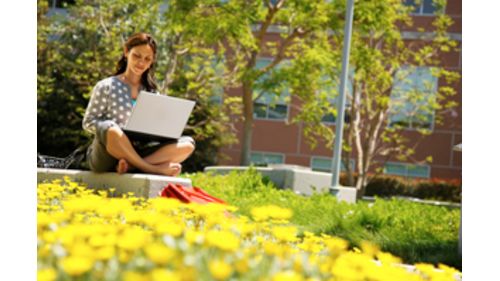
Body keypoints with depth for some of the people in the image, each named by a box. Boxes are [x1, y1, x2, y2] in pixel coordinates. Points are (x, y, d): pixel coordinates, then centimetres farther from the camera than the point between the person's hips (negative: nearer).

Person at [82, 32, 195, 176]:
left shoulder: (152, 92, 15)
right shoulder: (106, 86, 4)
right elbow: (88, 122, 1)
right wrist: (115, 131, -17)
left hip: (137, 154, 4)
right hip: (106, 158, -4)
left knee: (187, 144, -17)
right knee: (110, 129, -39)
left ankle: (130, 165, -33)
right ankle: (151, 168, -27)